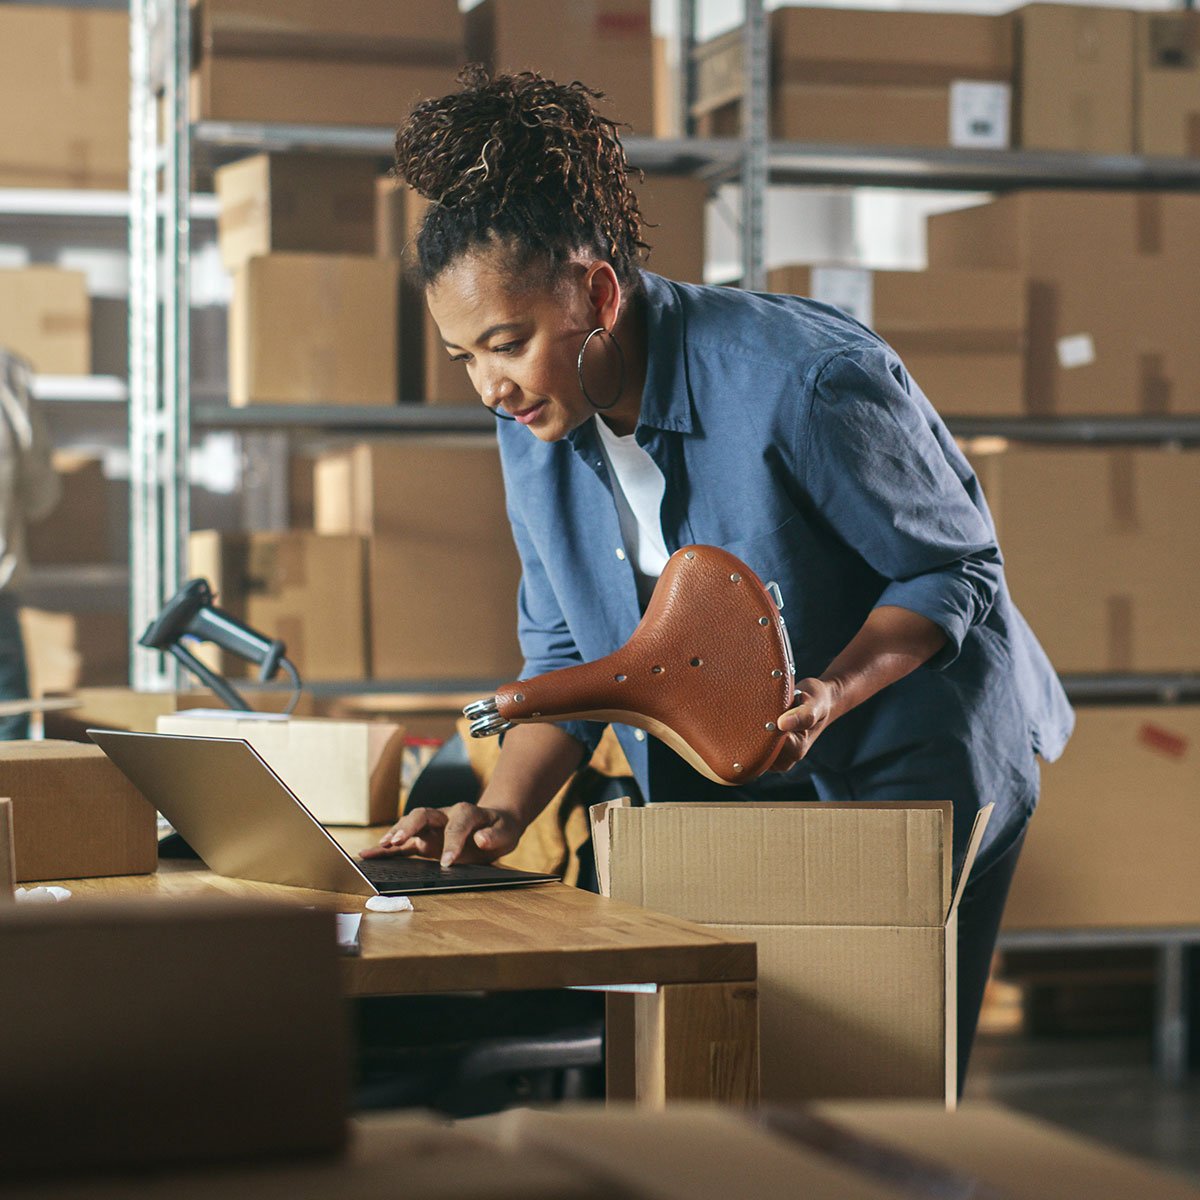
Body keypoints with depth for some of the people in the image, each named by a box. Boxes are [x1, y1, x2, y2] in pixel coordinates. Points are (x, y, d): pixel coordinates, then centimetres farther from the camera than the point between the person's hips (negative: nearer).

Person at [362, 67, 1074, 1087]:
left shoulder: (805, 381, -25)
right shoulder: (536, 433, -5)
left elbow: (958, 566, -15)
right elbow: (566, 655, 3)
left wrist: (829, 693, -31)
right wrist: (502, 812, -13)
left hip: (922, 768, -6)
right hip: (734, 792, 6)